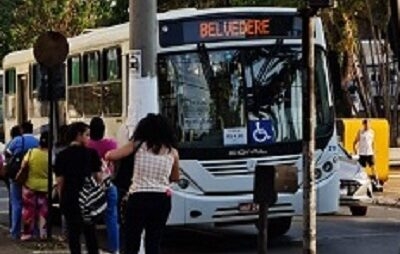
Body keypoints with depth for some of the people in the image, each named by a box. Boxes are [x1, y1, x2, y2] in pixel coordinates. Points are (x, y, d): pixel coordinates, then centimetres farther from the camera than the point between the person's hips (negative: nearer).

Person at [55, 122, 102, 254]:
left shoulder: (62, 156, -1)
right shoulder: (91, 153, -5)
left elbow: (59, 181, -2)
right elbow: (98, 177, -4)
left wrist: (62, 199, 8)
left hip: (69, 199, 1)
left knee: (73, 232, 6)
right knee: (90, 232, 12)